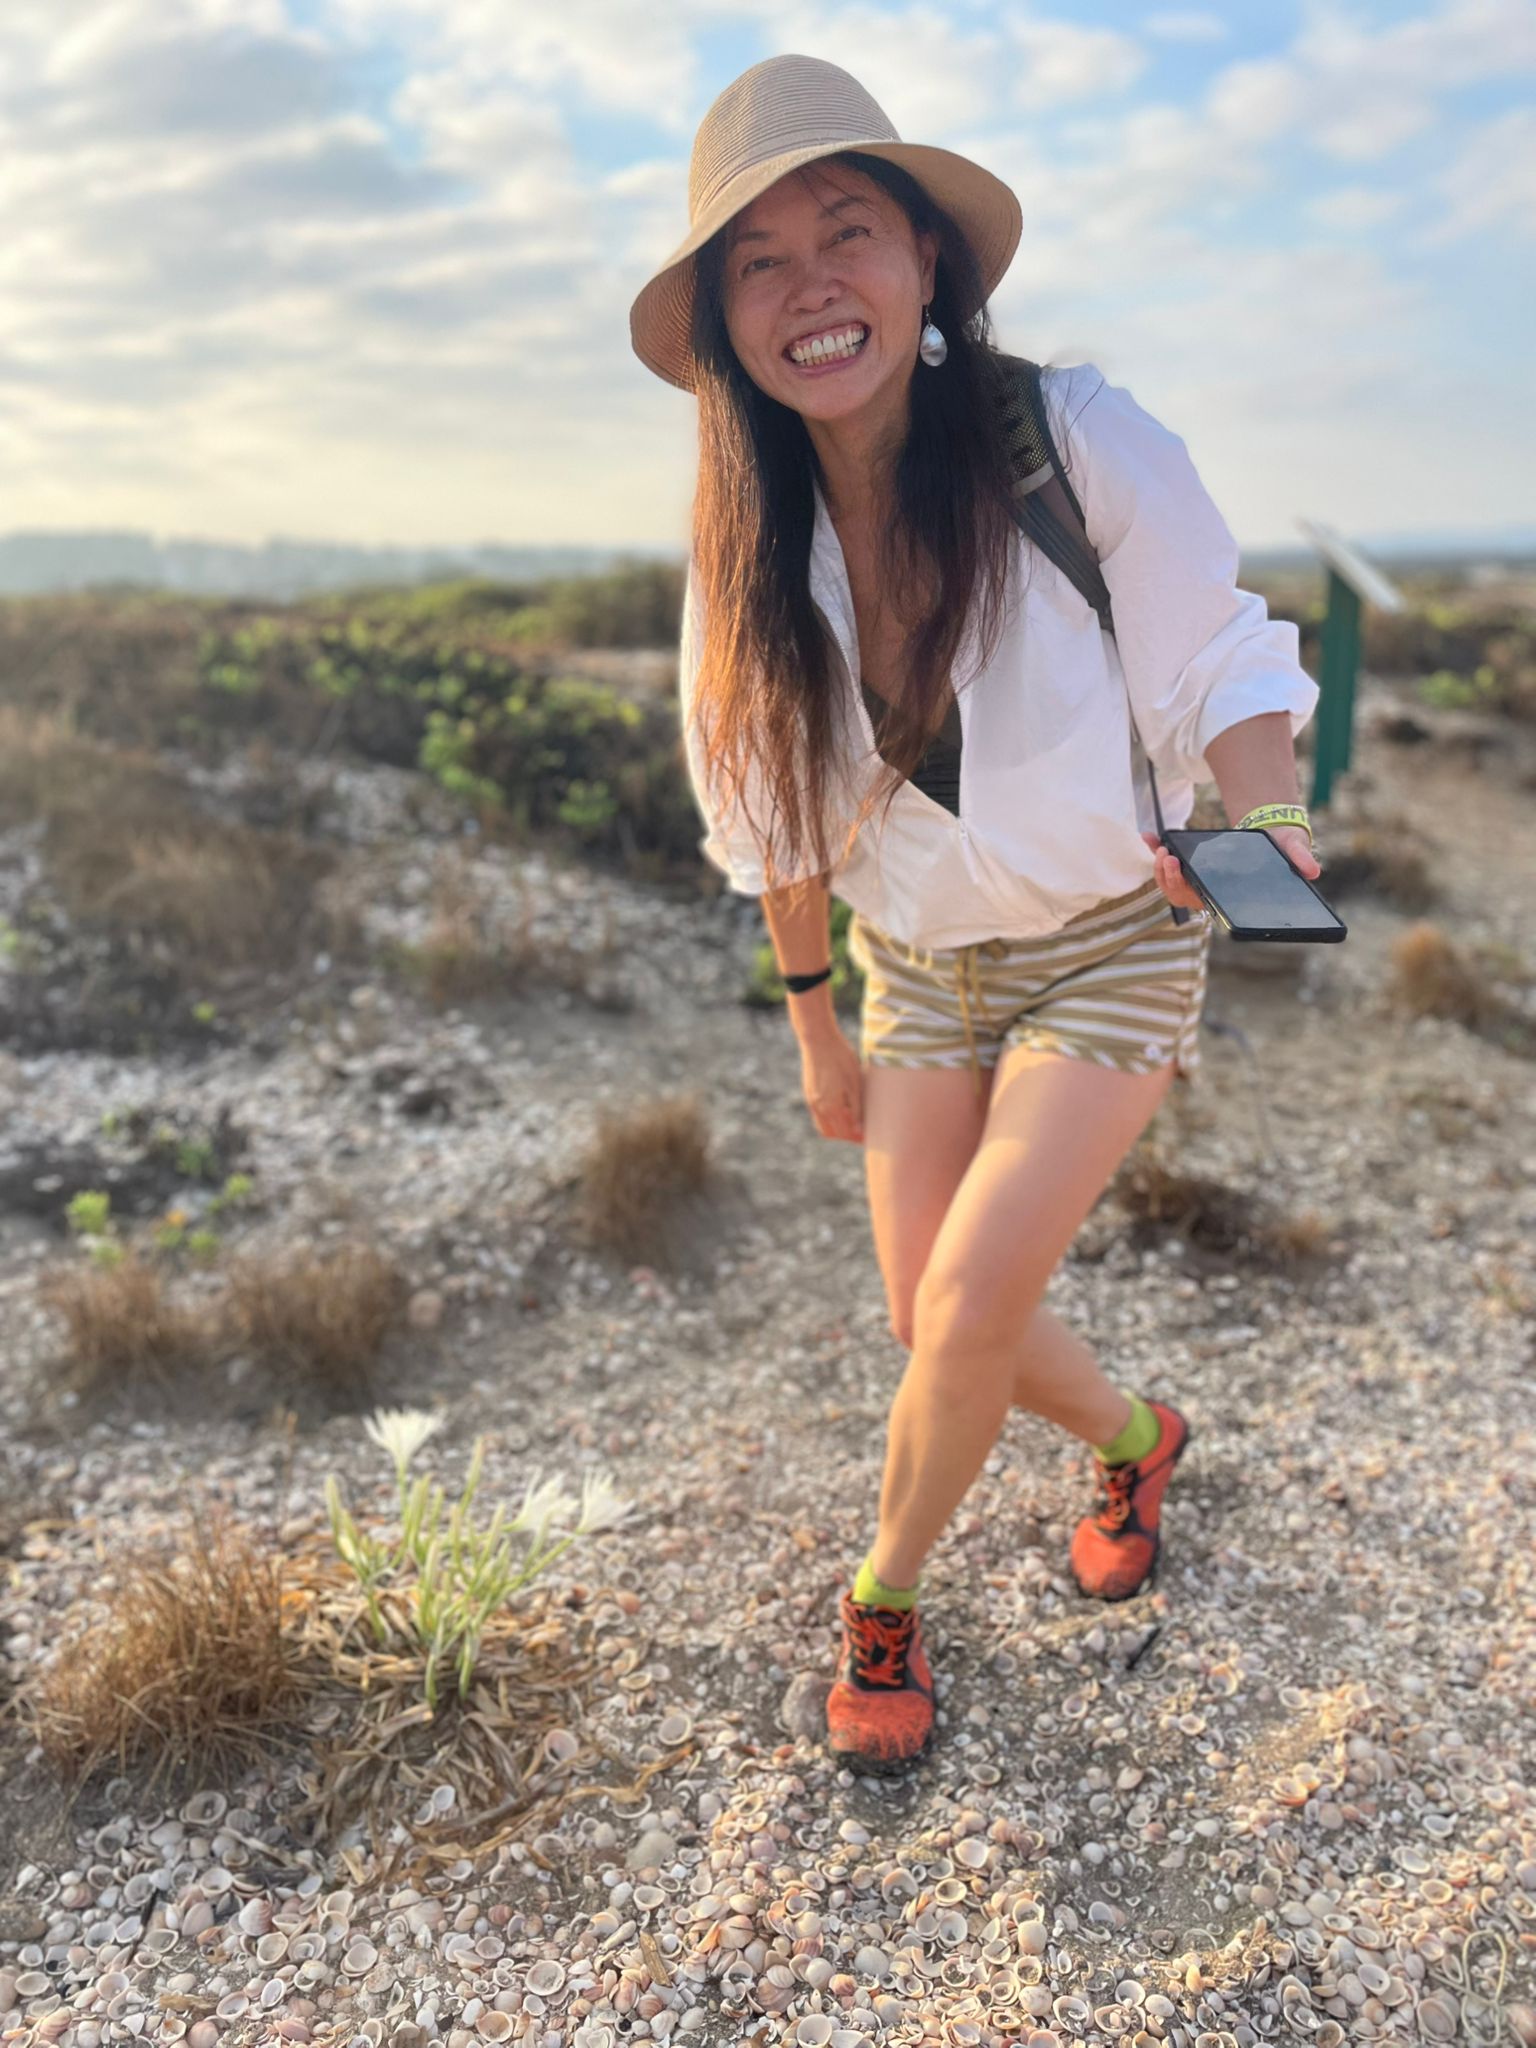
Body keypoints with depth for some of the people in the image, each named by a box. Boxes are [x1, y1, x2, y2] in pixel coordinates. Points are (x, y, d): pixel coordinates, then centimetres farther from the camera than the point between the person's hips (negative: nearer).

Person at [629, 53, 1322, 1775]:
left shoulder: (1081, 441, -19)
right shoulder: (747, 546, -9)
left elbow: (1220, 677, -13)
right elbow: (779, 820, 1)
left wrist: (1265, 836, -35)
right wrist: (817, 1030, 9)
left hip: (1110, 943, -3)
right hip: (920, 967, 4)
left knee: (969, 1302, -13)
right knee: (931, 1320, 6)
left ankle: (883, 1601, 17)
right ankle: (1136, 1440, 40)